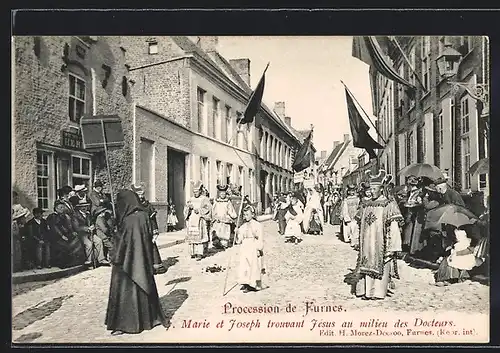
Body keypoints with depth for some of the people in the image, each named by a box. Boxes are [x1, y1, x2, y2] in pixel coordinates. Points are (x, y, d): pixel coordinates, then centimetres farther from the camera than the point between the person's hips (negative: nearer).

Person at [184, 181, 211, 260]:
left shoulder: (204, 199, 2)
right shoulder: (191, 200, 15)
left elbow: (208, 209, -7)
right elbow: (186, 211, 12)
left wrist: (199, 210, -17)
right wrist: (189, 207, -9)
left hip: (200, 221, -5)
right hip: (191, 221, 5)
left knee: (200, 236, -9)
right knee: (192, 236, 3)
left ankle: (200, 253, -6)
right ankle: (193, 252, 12)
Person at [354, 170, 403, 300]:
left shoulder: (389, 205, -7)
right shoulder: (366, 205, 10)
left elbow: (394, 228, -11)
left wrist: (392, 248, -15)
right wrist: (360, 244, 14)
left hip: (380, 244, -5)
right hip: (367, 244, 5)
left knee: (380, 265, 0)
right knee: (367, 264, 7)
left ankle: (378, 292, 11)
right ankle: (366, 291, 15)